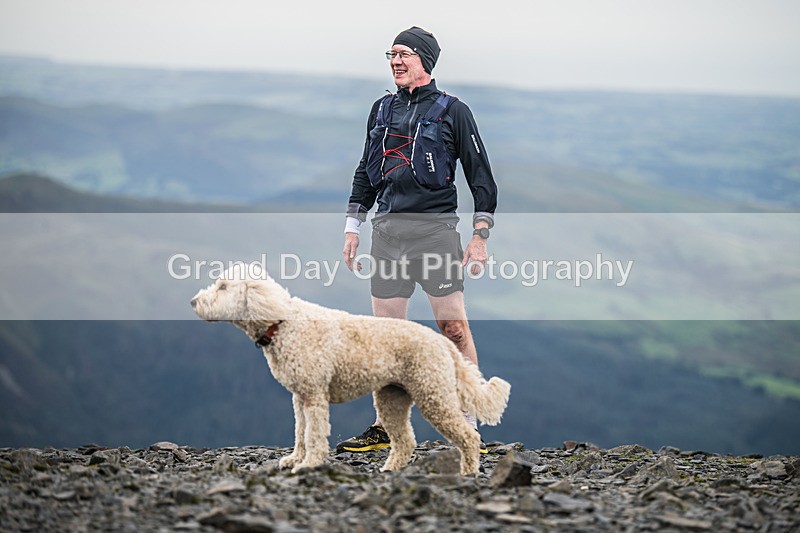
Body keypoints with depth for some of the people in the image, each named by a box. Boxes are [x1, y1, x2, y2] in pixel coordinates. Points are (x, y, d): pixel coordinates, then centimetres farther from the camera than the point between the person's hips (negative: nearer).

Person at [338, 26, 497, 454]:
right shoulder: (382, 110, 16)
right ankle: (386, 427, 13)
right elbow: (365, 173, 23)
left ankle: (469, 429, -3)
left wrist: (480, 236, -4)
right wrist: (352, 229, 17)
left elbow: (481, 176, 2)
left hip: (435, 228, -5)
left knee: (453, 328, -7)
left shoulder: (452, 111, 2)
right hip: (387, 228, 5)